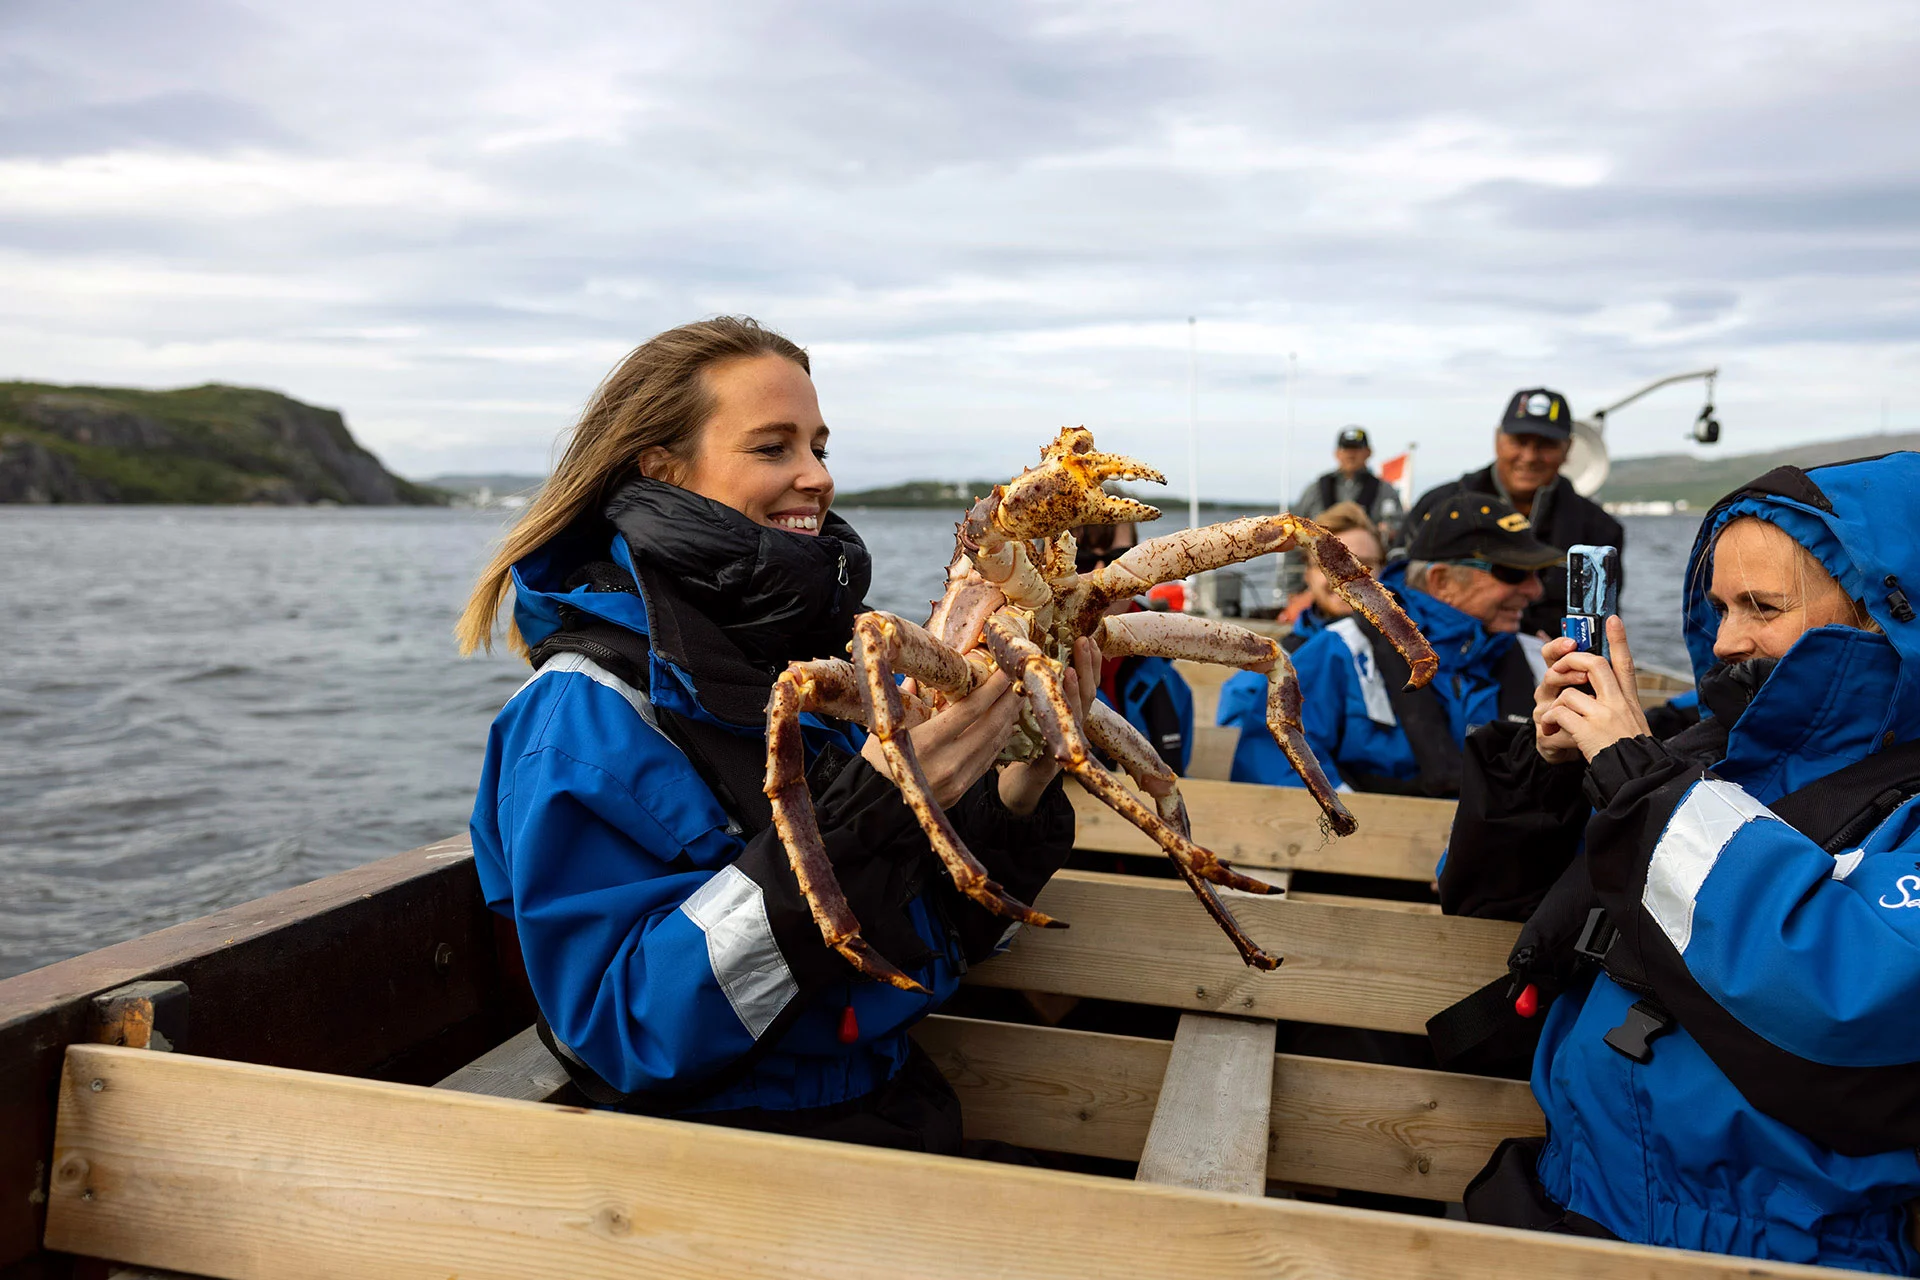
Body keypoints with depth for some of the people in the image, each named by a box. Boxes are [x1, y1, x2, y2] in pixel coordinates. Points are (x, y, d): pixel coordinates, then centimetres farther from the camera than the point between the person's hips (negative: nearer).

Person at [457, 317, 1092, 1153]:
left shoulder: (833, 653, 4)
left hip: (902, 1115, 6)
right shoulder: (586, 713, -13)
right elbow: (625, 1026, -21)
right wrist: (865, 809, -27)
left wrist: (1016, 797, -11)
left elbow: (944, 938, 9)